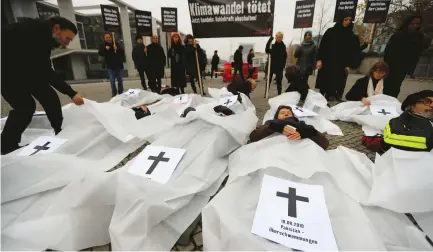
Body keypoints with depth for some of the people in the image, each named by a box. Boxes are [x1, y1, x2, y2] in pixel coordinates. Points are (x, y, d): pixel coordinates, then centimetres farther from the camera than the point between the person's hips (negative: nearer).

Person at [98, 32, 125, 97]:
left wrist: (117, 49, -20)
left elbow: (122, 52, -1)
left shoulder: (116, 44, 8)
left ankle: (120, 92, 17)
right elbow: (100, 53, -9)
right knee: (112, 81, -3)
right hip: (110, 66, -1)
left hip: (119, 65, 1)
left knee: (120, 80, 7)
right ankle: (114, 92, 7)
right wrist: (105, 49, -26)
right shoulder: (103, 46, 5)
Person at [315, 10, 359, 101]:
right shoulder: (330, 31, 4)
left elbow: (353, 51, 9)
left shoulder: (351, 35, 9)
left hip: (341, 65, 2)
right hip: (327, 63, -2)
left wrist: (349, 65, -1)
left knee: (338, 85, -2)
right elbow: (322, 46, 0)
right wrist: (319, 59, -10)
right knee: (325, 83, -2)